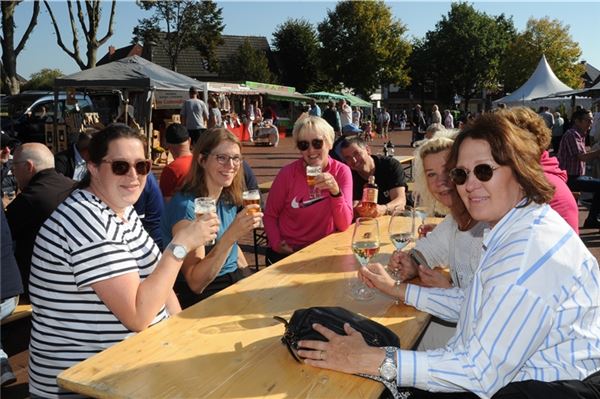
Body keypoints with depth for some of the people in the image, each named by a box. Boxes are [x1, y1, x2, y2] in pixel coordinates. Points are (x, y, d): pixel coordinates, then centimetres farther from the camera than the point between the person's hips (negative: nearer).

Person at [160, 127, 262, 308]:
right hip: (200, 296, -7)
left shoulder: (229, 198, 3)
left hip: (235, 282, 7)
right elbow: (195, 283, -24)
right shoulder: (186, 206, -18)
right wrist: (231, 235, -33)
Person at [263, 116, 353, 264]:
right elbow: (270, 215, 2)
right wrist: (277, 244, -14)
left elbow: (344, 225, -12)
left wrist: (336, 192, -27)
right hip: (288, 251, -1)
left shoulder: (342, 172, -8)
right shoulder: (288, 173, -10)